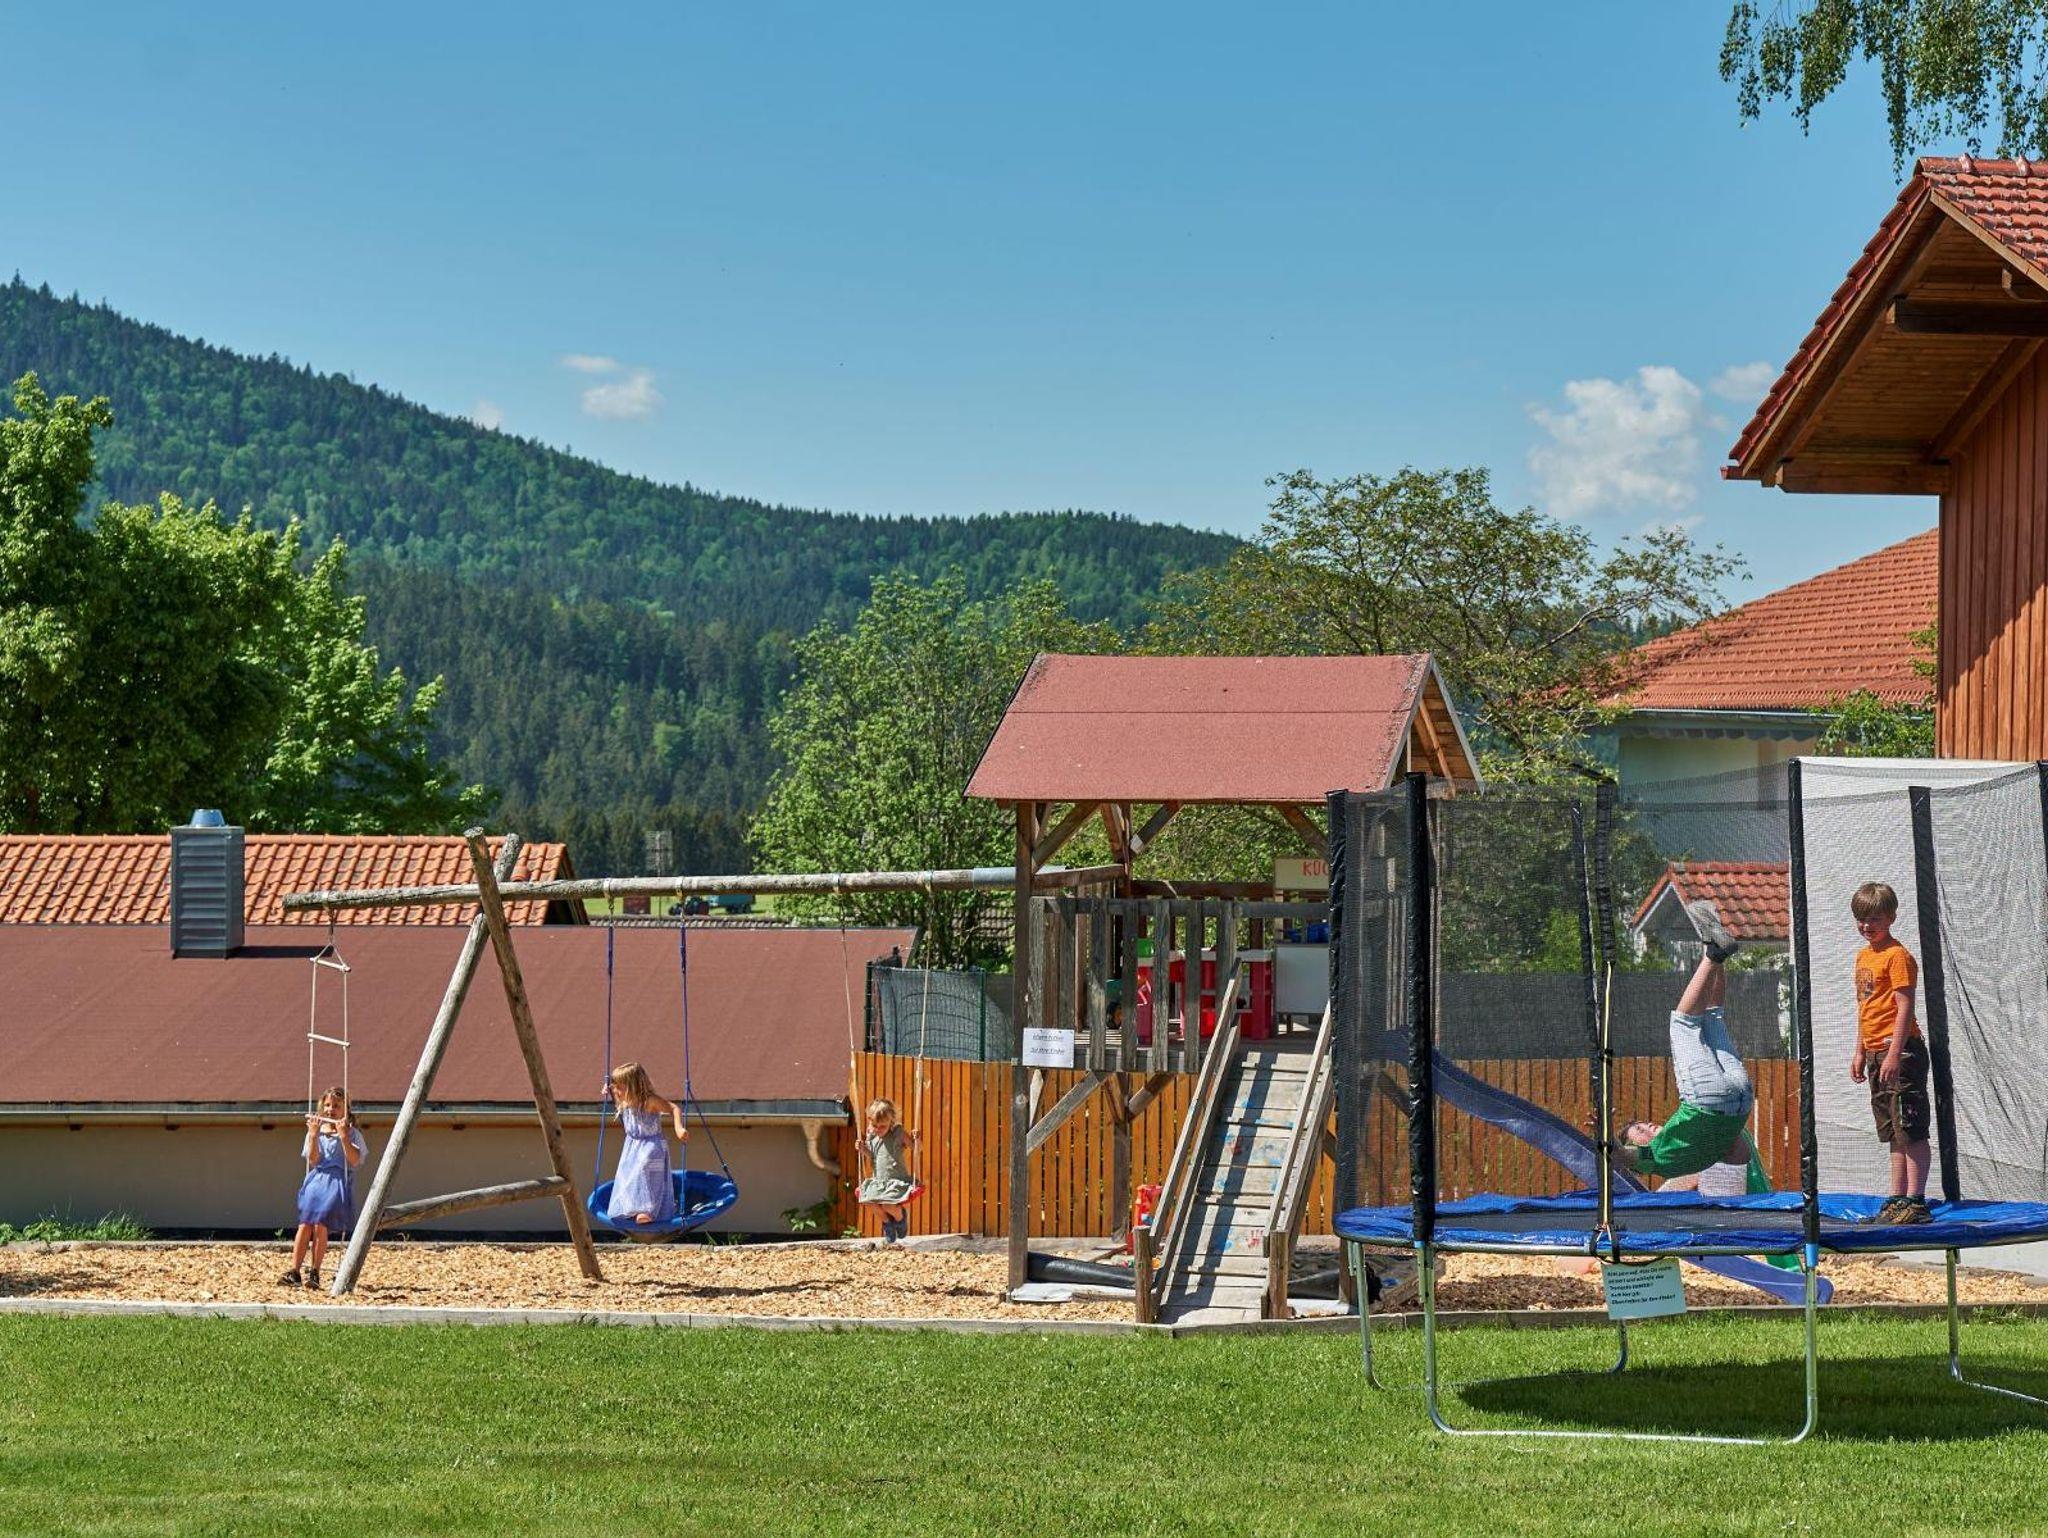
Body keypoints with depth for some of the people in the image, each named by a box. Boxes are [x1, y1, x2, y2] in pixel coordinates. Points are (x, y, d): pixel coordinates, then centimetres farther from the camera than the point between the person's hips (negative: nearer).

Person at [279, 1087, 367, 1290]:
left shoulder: (352, 1133, 8)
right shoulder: (315, 1132, 15)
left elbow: (355, 1160, -6)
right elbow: (313, 1160, 3)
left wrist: (343, 1136, -15)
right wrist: (314, 1136, -9)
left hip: (338, 1183, -3)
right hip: (316, 1180, 3)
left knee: (320, 1224, -21)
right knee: (305, 1224, -16)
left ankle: (314, 1273, -15)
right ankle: (294, 1271, -18)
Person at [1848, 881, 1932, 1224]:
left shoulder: (1897, 956, -11)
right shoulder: (1863, 956, 16)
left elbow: (1905, 1008, -17)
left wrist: (1894, 1053, -22)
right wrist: (1860, 1051, 21)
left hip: (1901, 1050, -9)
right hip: (1876, 1052, 9)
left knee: (1911, 1130, -9)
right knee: (1894, 1133, 13)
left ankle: (1916, 1202, -11)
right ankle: (1896, 1200, 17)